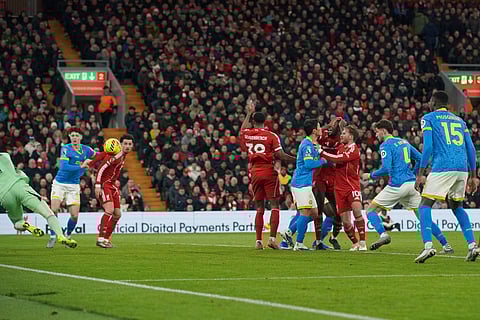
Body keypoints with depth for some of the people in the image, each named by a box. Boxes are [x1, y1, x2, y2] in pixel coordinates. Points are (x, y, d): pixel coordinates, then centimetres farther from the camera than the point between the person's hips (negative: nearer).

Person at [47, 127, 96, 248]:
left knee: (74, 215, -5)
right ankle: (53, 237, 2)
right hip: (59, 183, -3)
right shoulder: (65, 148, -11)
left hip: (73, 186, 3)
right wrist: (81, 167, -27)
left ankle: (67, 236, 22)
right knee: (54, 210, -17)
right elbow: (64, 167, -23)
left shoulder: (85, 149, 3)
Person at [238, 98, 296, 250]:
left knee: (259, 208, 9)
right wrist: (296, 159, -2)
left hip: (255, 172, 4)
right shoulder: (272, 136, -6)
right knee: (275, 205, -1)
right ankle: (272, 237, -13)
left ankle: (258, 240, 4)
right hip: (269, 171, -4)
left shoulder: (247, 134, 5)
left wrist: (249, 112, 39)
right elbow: (280, 155, -13)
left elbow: (243, 129, 31)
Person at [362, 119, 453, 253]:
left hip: (397, 185, -7)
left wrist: (370, 175, -2)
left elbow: (386, 169, -17)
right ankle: (446, 246, 3)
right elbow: (420, 158, 20)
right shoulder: (404, 142, 17)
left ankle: (383, 234, -21)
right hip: (411, 184, 7)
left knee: (371, 210, 4)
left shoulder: (386, 145, -6)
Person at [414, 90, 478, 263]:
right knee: (457, 207, 21)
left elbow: (428, 147, -4)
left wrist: (420, 174, -3)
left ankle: (428, 245, -19)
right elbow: (471, 149, 16)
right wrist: (472, 176, 20)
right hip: (462, 169, 5)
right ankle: (471, 244, 7)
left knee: (425, 205, 0)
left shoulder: (428, 118, 7)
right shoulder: (460, 121, 22)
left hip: (441, 168, -5)